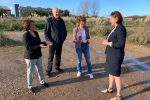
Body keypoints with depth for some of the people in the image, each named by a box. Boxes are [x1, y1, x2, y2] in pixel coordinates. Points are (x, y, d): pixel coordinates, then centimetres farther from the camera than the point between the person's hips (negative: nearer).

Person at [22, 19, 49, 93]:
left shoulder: (36, 33, 4)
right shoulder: (26, 35, -19)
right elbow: (28, 47, -23)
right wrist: (39, 46, -30)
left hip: (38, 55, 7)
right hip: (30, 57, -7)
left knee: (40, 69, 19)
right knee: (31, 71, 8)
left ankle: (42, 81, 40)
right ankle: (30, 86, 29)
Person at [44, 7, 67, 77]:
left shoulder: (61, 21, 4)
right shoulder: (49, 20, -8)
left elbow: (64, 31, 15)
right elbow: (46, 32, -7)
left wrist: (64, 38, 9)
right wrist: (48, 40, -16)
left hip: (60, 42, 4)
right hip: (52, 43, -4)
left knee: (58, 56, 16)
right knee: (51, 57, 3)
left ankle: (57, 67, 36)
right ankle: (48, 70, 19)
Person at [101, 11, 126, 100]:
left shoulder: (121, 29, -21)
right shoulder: (116, 28, 9)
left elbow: (121, 44, -25)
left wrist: (108, 43, -17)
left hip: (116, 56, -10)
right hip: (112, 54, 10)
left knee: (116, 75, 2)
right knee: (110, 72, 21)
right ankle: (110, 89, 41)